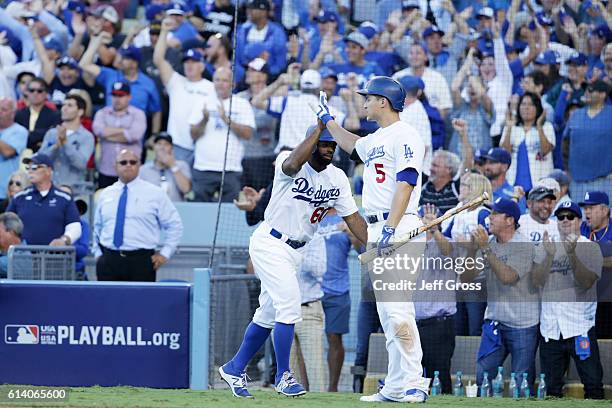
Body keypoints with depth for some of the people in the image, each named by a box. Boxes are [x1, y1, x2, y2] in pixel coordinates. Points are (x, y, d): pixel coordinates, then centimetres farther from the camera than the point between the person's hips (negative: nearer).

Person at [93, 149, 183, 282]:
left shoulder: (155, 193, 4)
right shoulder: (105, 195, 14)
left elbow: (175, 225, 7)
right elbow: (97, 227, 25)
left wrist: (164, 253, 1)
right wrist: (97, 253, 15)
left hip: (141, 262, -3)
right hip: (109, 260, 3)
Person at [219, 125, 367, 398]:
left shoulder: (337, 178, 1)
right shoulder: (288, 162, -16)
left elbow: (352, 216, -2)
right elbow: (292, 165, -42)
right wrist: (320, 128, -38)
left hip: (295, 250, 7)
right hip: (269, 243, -7)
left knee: (269, 314, 14)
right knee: (289, 304, -18)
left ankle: (234, 369, 28)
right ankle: (283, 376, -7)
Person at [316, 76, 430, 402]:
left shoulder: (404, 136, -9)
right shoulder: (375, 140, 20)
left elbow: (405, 184, -19)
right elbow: (351, 145, 45)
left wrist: (390, 227, -27)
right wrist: (328, 120, 53)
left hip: (400, 229, -10)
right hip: (377, 230, 10)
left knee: (397, 308, -16)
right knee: (387, 312, 7)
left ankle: (414, 384, -17)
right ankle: (395, 387, 8)